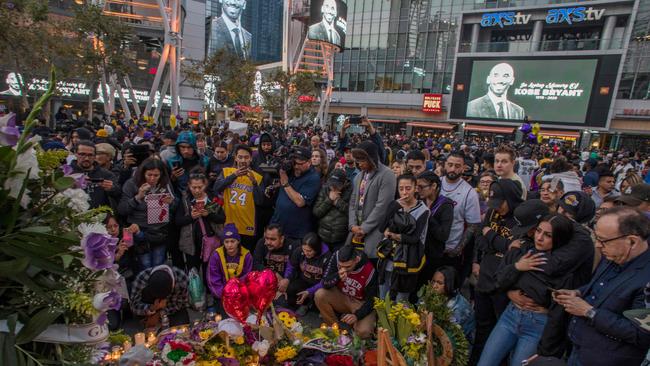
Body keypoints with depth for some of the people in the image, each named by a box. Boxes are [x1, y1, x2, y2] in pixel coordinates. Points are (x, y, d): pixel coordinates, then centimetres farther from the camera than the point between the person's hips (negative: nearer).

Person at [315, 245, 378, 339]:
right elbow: (325, 284, -19)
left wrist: (357, 315, -29)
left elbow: (372, 300, -15)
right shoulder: (336, 256, -22)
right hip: (341, 297, 3)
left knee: (363, 332, -29)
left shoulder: (369, 271, -27)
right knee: (319, 295, -26)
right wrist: (337, 276, -39)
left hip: (361, 303, -2)